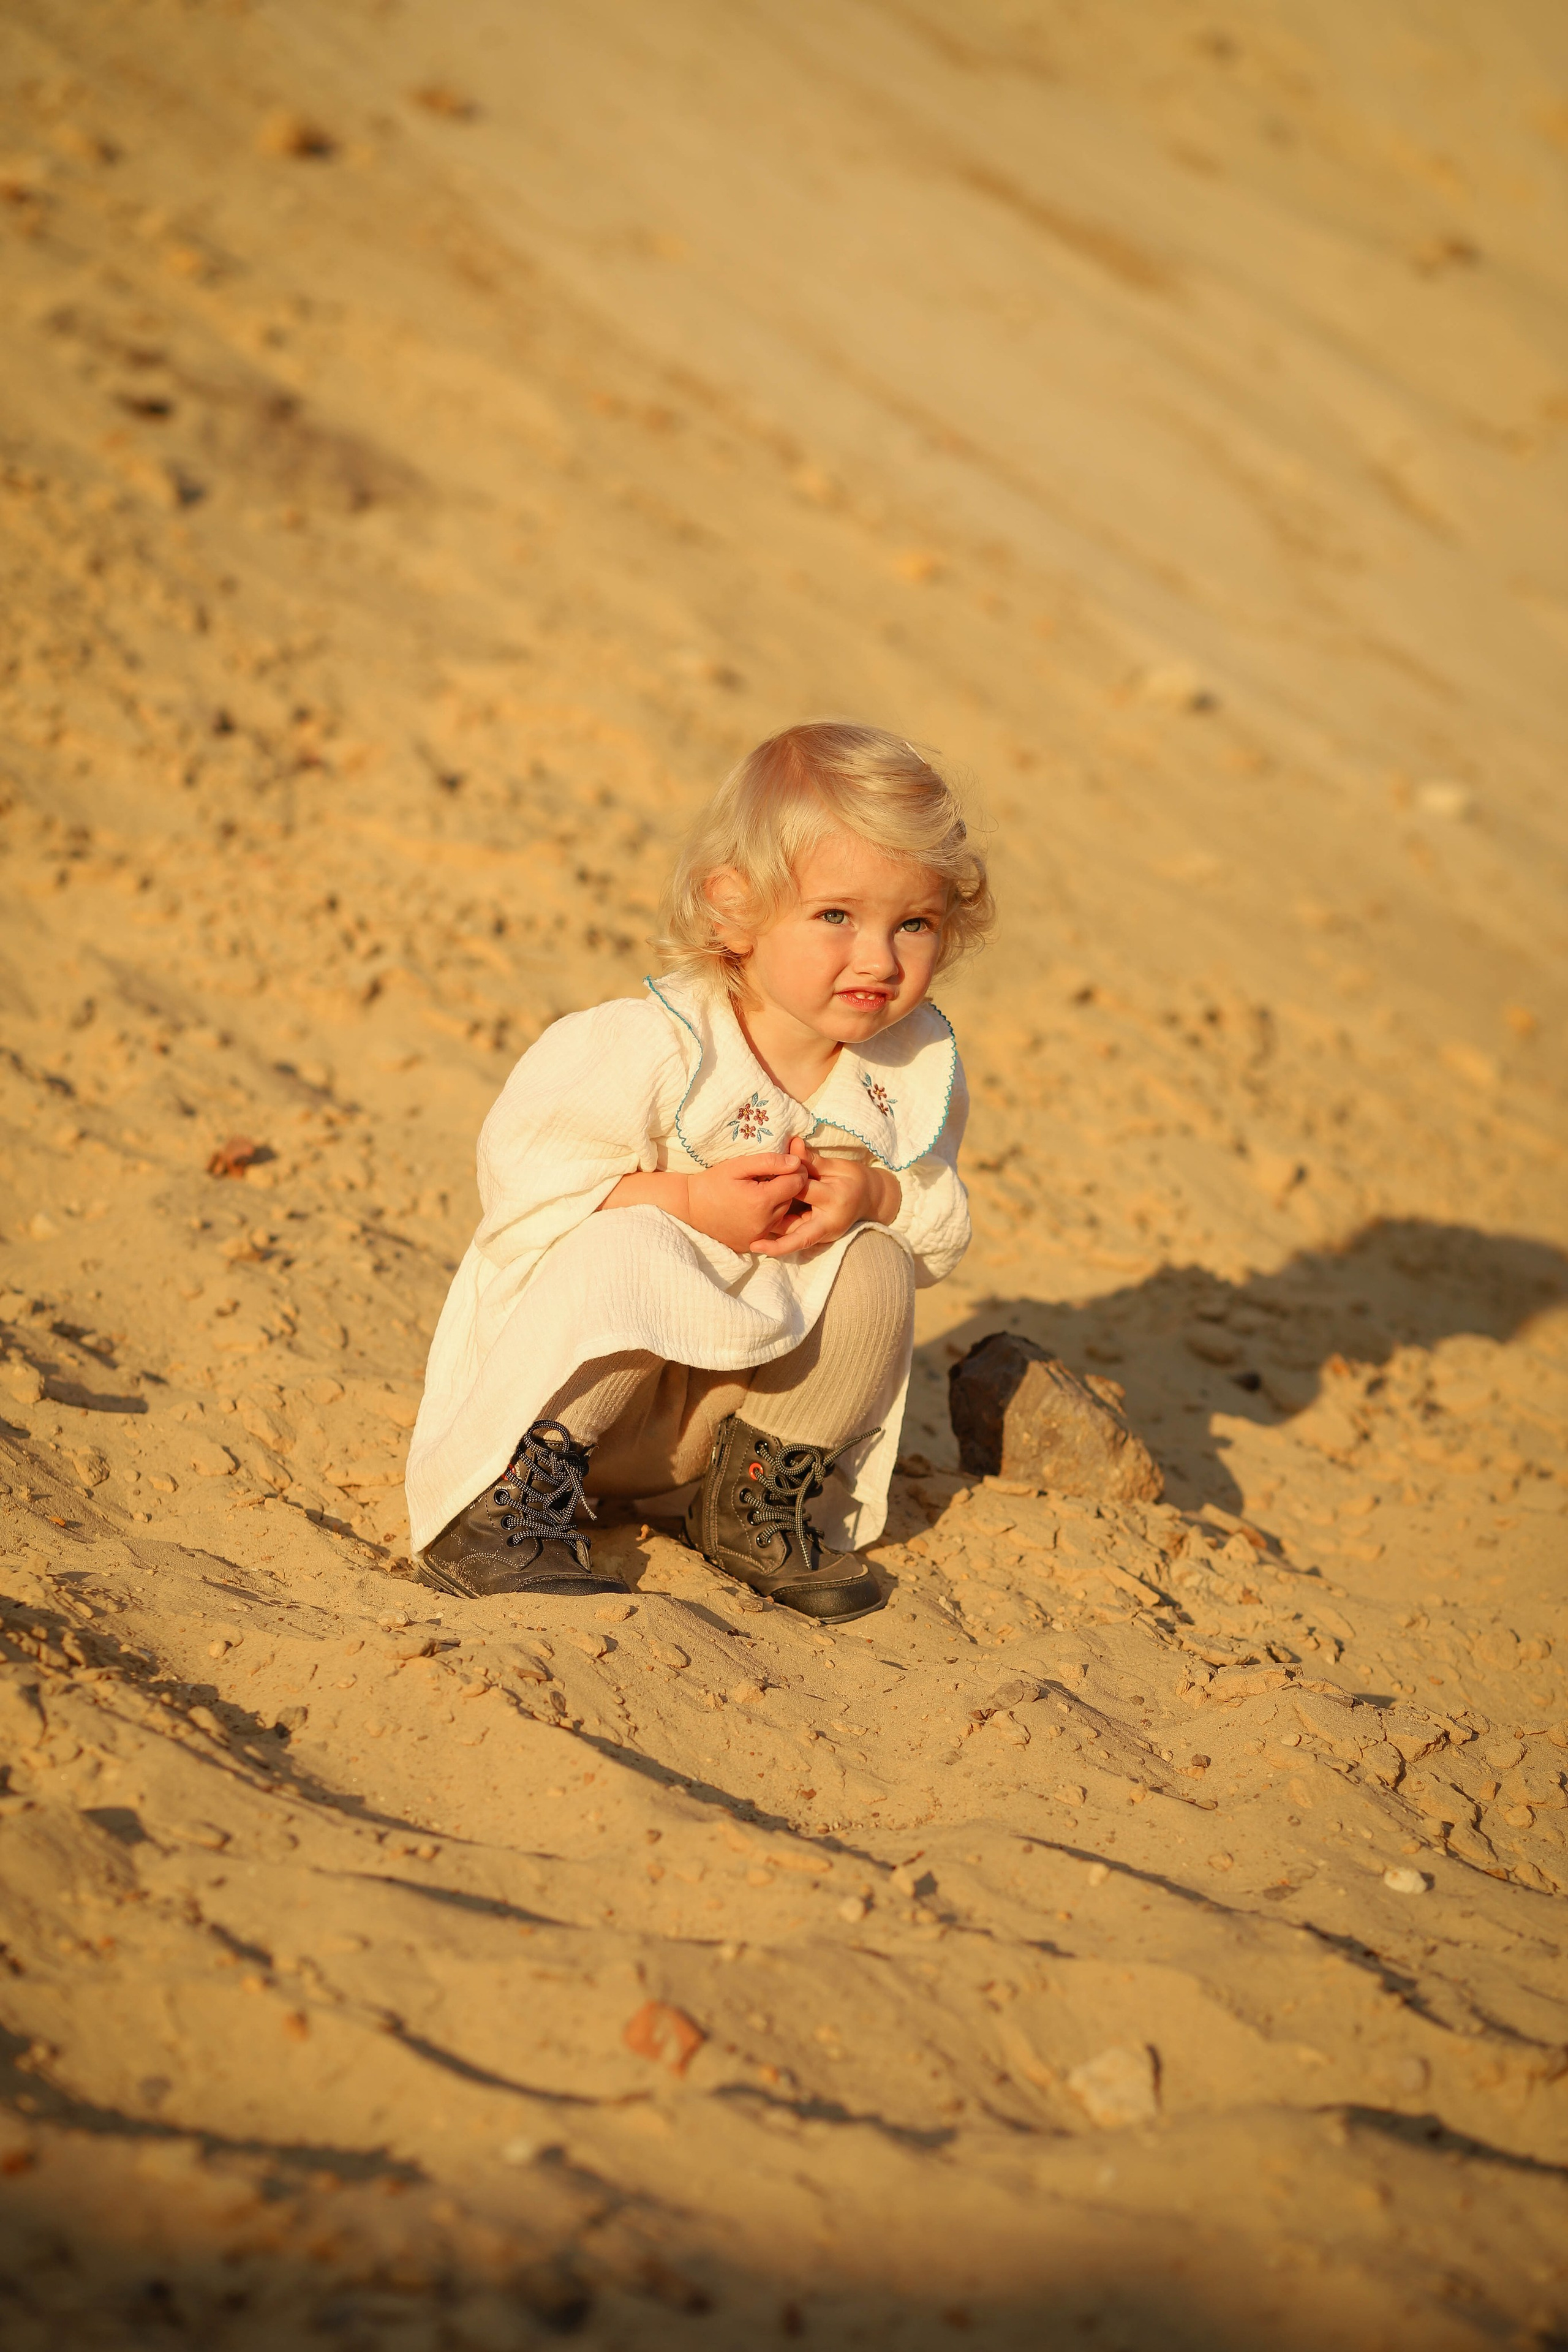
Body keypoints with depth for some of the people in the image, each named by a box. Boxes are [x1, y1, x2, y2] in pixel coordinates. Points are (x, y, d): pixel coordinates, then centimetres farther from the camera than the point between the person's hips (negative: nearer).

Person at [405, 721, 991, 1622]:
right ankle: (501, 1499, -22)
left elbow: (945, 1227, 1)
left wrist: (877, 1195, -23)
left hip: (756, 1372, 5)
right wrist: (690, 1200, -31)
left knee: (875, 1270, -17)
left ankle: (763, 1496, 2)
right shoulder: (657, 1044, -25)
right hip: (592, 1359, -5)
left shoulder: (919, 1063, -7)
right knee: (622, 1252, -34)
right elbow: (524, 1167, -23)